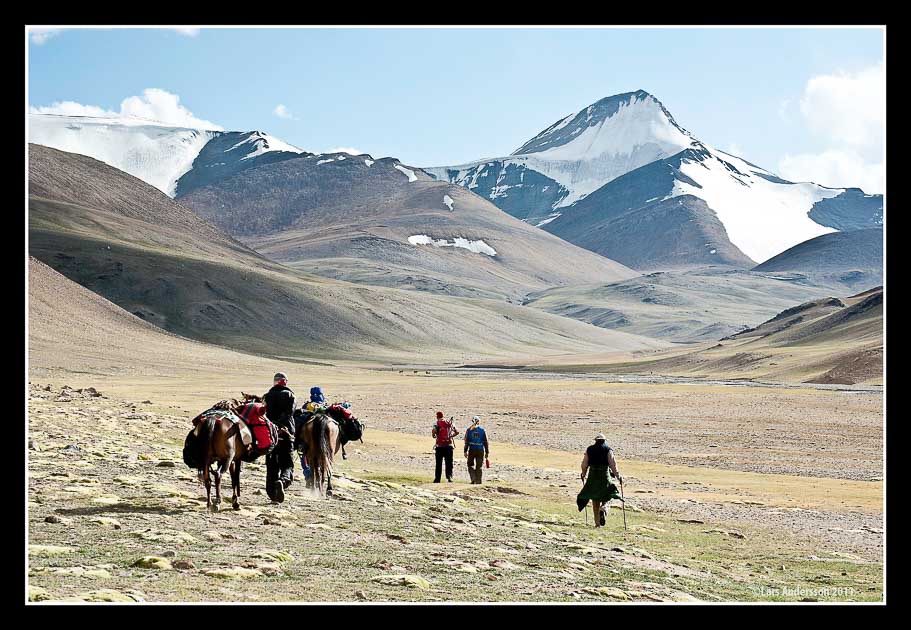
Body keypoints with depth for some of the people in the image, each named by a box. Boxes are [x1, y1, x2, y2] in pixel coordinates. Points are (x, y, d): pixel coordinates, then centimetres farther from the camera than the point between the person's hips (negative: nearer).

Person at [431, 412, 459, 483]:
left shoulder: (437, 423, -3)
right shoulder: (449, 423, 7)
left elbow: (434, 431, -21)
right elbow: (457, 432, 7)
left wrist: (434, 435, 0)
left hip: (440, 446, -2)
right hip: (449, 445, 2)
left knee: (438, 463, 7)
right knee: (449, 463, 5)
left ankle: (437, 479, 11)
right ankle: (449, 476, -12)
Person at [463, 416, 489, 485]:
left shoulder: (469, 430, 0)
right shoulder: (482, 431, 0)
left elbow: (466, 442, -2)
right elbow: (485, 442, 1)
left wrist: (465, 451, 2)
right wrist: (487, 452, 5)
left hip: (472, 450, 0)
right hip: (480, 450, 0)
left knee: (471, 465, 13)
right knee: (479, 466, 8)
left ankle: (473, 478, -3)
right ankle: (478, 480, 6)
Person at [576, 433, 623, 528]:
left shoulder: (589, 450, 4)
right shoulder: (608, 450, -2)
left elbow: (584, 464, 6)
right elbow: (613, 464, -7)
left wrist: (583, 474, 23)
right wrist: (618, 476, 1)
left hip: (592, 477, 2)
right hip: (604, 477, -2)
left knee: (595, 501, 9)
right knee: (605, 497, 9)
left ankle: (597, 522, 8)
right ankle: (603, 508, -23)